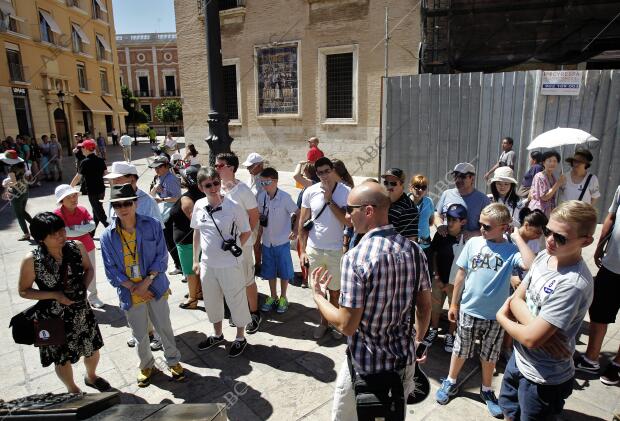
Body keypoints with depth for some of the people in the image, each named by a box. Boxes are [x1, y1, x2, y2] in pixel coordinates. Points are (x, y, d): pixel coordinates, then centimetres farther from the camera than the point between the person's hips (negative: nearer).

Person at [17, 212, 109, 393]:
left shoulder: (77, 247, -13)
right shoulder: (31, 260, -20)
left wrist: (83, 287, -15)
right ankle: (73, 390, 47)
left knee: (93, 350, 20)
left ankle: (91, 377, 52)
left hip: (81, 311, 3)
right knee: (62, 358, 19)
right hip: (53, 317, -2)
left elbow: (88, 269, 3)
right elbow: (24, 291, -8)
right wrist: (54, 295, -21)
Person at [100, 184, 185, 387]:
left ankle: (173, 361, 36)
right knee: (140, 334, 17)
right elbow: (111, 270, -4)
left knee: (164, 328, 13)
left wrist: (145, 283, -17)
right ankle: (147, 366, 40)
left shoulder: (152, 225, -11)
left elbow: (161, 257, -9)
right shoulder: (108, 235, -8)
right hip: (130, 293, 1)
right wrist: (134, 288, -13)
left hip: (155, 288, -1)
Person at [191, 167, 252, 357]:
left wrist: (233, 249, -10)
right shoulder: (199, 205, -3)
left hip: (230, 265, -5)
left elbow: (247, 232, -5)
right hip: (207, 264, 5)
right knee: (211, 301, 21)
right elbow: (197, 233, 9)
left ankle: (240, 338, 34)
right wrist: (196, 259, 12)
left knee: (236, 301, 11)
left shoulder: (233, 206, -16)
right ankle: (217, 334, 45)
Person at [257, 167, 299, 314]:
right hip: (267, 241, 4)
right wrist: (260, 217, -10)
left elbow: (298, 213, -7)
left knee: (284, 271, 9)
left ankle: (283, 298, 27)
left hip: (282, 241, -4)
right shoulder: (261, 196, -3)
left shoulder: (285, 197, -15)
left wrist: (295, 230, -12)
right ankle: (273, 296, 32)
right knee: (270, 271, 15)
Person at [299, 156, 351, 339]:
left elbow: (348, 222, -18)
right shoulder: (310, 192, -4)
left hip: (336, 250, -2)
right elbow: (302, 223, 1)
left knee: (335, 290, 13)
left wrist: (329, 199, -20)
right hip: (313, 249, 2)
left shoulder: (346, 192, -9)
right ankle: (323, 321, 36)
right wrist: (302, 250, -1)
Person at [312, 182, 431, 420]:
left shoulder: (356, 257, -25)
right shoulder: (414, 250, -7)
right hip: (404, 359, 5)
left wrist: (317, 295, -6)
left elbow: (347, 325, -22)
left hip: (365, 365, -5)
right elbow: (425, 307, 3)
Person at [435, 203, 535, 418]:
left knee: (489, 356, 19)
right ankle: (450, 382, 41)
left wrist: (516, 235, -27)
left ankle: (486, 390, 42)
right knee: (460, 350, 18)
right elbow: (461, 275, -1)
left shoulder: (511, 250, -14)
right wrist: (454, 304, 4)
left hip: (495, 314, -1)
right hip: (468, 310, 1)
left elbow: (531, 264, -37)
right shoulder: (473, 243, -9)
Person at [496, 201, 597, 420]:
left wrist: (502, 318, -10)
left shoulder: (573, 284, -31)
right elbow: (516, 299, -2)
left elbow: (531, 338, -29)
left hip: (543, 378, -7)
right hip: (519, 357, 7)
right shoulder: (544, 256, -7)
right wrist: (539, 328, -21)